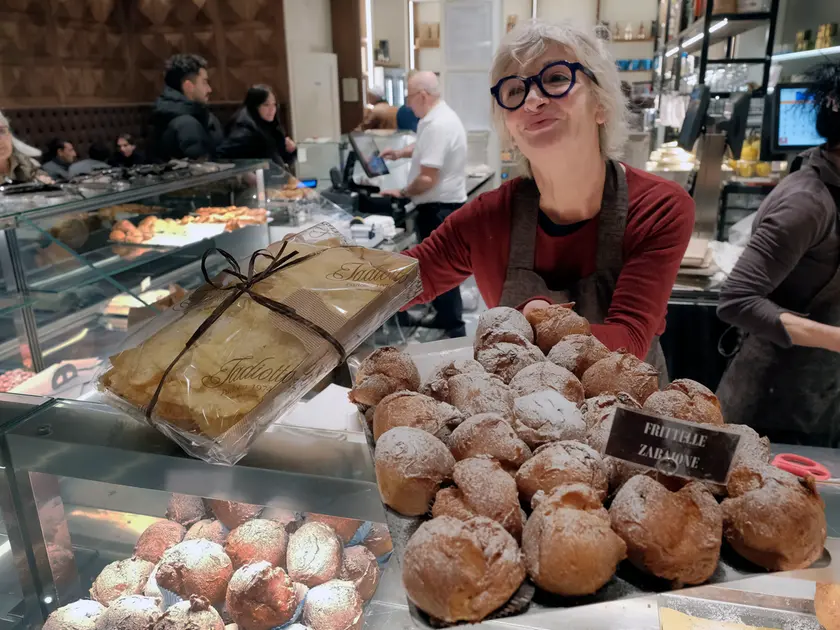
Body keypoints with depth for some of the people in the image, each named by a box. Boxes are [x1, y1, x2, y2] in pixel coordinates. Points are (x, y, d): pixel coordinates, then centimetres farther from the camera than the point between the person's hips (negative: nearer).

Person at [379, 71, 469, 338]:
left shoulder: (436, 125, -24)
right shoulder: (441, 116, 11)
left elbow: (427, 179, -27)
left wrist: (402, 193, -12)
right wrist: (400, 153, 16)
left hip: (439, 208, -11)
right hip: (443, 204, 11)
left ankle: (455, 330, 8)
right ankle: (444, 317, 34)